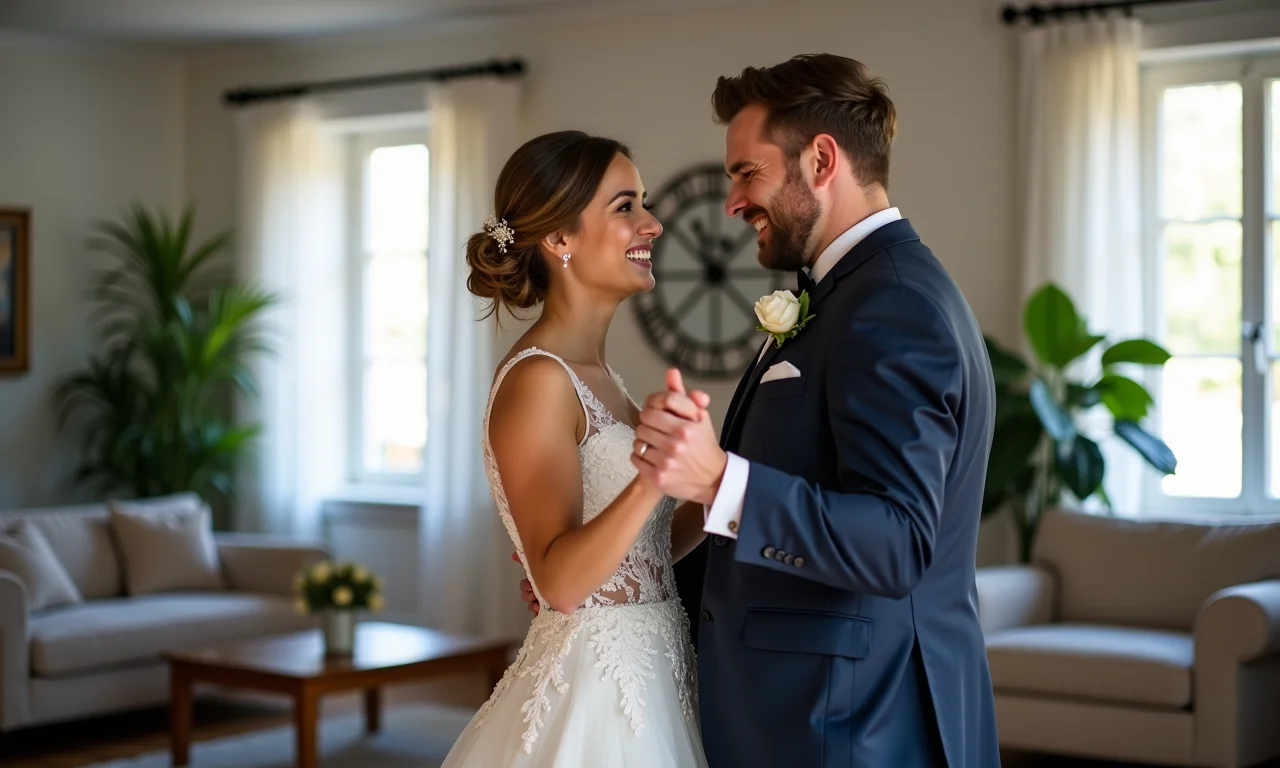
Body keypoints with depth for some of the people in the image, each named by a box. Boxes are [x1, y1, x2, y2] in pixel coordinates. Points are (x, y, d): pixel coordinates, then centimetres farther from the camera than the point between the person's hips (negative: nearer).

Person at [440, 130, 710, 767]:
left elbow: (636, 556, 10)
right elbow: (560, 581, -24)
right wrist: (653, 479, -37)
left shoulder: (591, 374, 9)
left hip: (639, 684, 9)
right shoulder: (537, 378, -17)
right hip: (592, 696, -9)